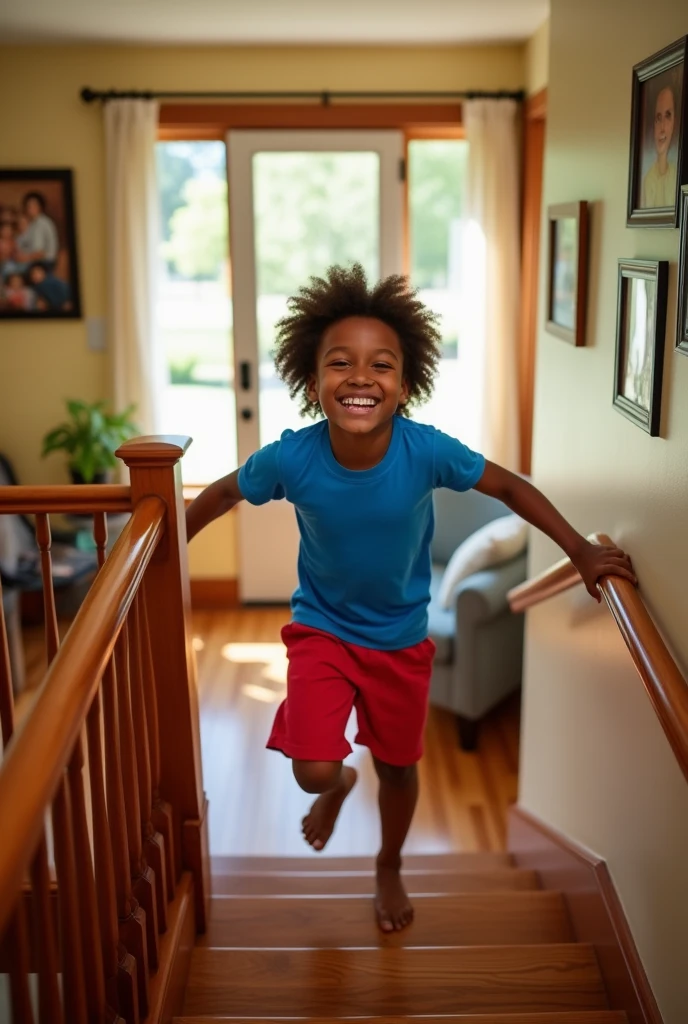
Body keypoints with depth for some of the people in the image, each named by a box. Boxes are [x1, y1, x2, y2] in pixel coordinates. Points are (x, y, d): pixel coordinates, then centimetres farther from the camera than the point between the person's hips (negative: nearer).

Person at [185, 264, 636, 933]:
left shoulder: (426, 451, -27)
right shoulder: (291, 458, -26)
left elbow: (509, 487, -12)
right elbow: (222, 494, -6)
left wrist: (580, 551, -14)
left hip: (401, 638, 1)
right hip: (321, 630, 0)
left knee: (397, 766, 17)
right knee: (312, 770, -9)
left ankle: (389, 869, 48)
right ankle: (338, 783, 33)